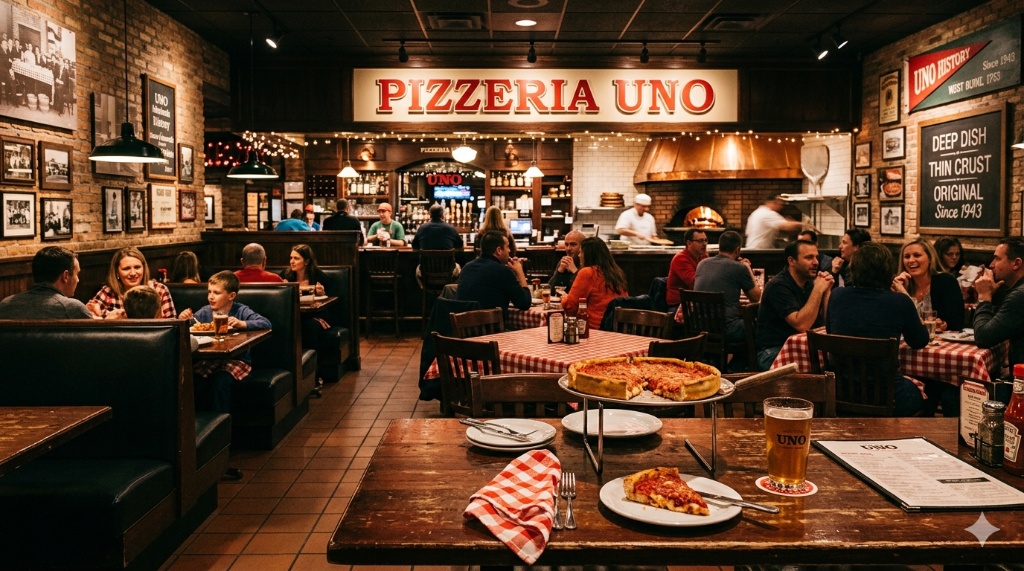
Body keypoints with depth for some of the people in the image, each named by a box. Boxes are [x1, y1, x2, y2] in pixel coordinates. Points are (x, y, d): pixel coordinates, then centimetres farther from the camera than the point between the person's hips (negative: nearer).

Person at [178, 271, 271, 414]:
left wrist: (242, 324, -31)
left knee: (220, 381, -30)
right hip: (209, 360, 4)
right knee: (194, 379, -24)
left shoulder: (241, 311, -5)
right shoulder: (205, 312, 7)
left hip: (237, 360, -4)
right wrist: (183, 319, -13)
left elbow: (266, 323, -18)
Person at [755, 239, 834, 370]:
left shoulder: (810, 283, 8)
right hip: (773, 353, -7)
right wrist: (818, 290, -20)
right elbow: (801, 325, -25)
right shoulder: (778, 286, -15)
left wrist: (827, 290, -7)